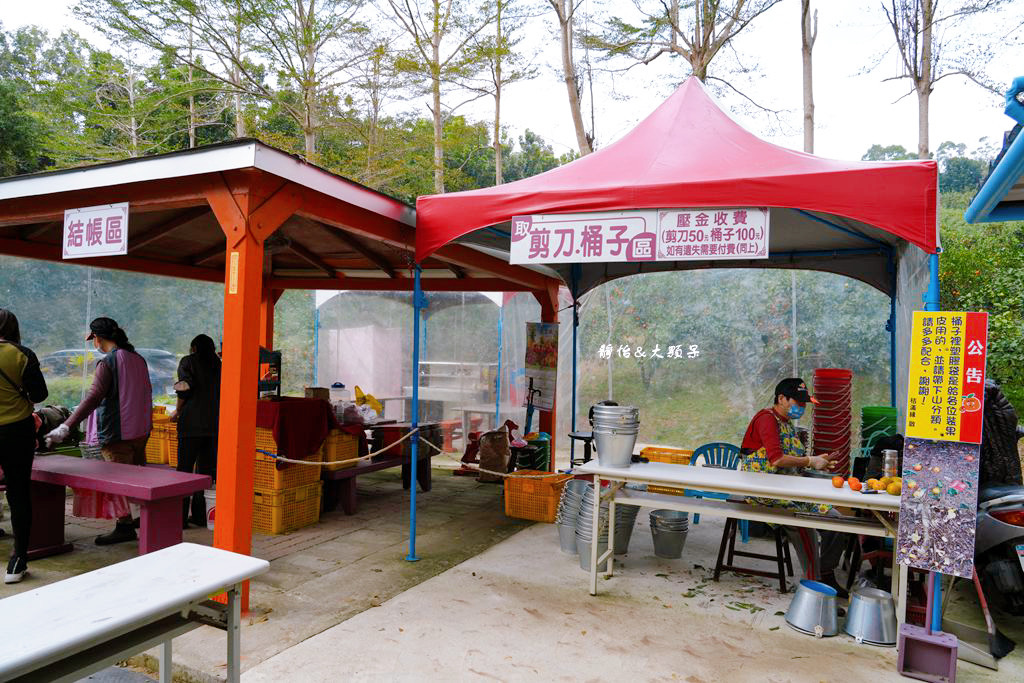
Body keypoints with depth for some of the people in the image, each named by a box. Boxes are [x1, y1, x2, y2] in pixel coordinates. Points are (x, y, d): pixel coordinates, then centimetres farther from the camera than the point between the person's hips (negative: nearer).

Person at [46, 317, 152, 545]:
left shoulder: (108, 362, -15)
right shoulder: (138, 359, 8)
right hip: (140, 430, 8)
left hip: (116, 432, -8)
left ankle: (125, 524, 3)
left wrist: (66, 427, -26)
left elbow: (93, 398, -24)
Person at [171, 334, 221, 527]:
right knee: (207, 469, 9)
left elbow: (186, 386, -10)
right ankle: (201, 515, 13)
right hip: (215, 422, 4)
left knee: (185, 468, 2)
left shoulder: (188, 361, 3)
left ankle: (180, 517, 3)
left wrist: (177, 411, 2)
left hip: (192, 422, -4)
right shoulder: (218, 364, 15)